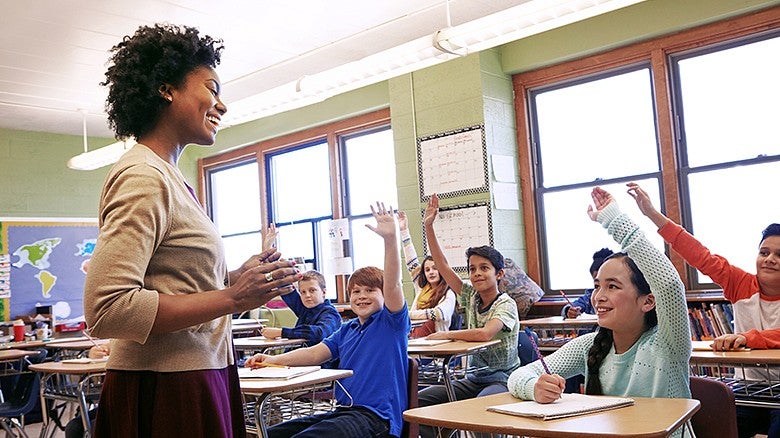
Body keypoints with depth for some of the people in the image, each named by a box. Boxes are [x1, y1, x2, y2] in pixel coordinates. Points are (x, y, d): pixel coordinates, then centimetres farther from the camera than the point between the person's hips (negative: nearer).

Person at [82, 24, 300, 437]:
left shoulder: (168, 177, 12)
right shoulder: (143, 177, -15)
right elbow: (106, 309, -24)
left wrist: (237, 278, 0)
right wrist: (231, 298, -21)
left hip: (197, 378, 9)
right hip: (164, 390, -9)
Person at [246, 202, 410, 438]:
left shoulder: (391, 322, 1)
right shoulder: (346, 330, 20)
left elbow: (392, 284, -16)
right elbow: (314, 353, 11)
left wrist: (390, 239, -31)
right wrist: (272, 360, -5)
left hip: (376, 417, -7)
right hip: (343, 410, 8)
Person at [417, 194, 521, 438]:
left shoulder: (506, 304, -13)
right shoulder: (471, 297, 6)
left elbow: (485, 333, -31)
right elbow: (442, 265, 2)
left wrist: (446, 334, -19)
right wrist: (429, 226, -3)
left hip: (502, 379, -7)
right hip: (475, 378, 7)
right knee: (418, 401, -9)